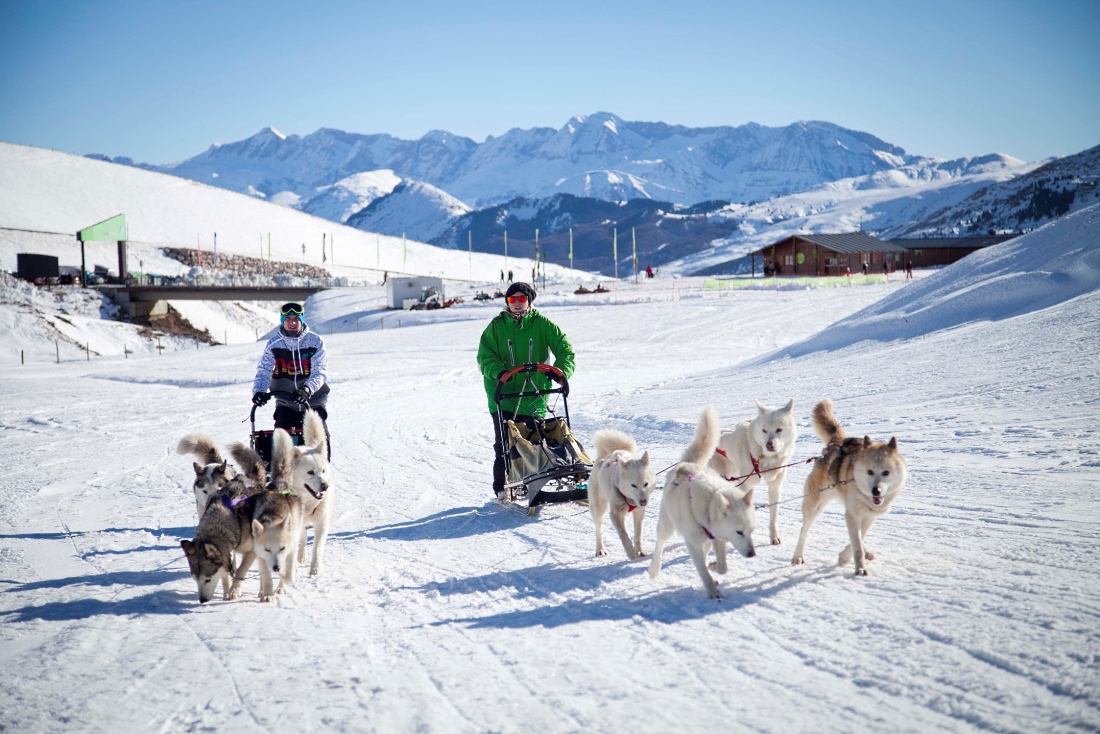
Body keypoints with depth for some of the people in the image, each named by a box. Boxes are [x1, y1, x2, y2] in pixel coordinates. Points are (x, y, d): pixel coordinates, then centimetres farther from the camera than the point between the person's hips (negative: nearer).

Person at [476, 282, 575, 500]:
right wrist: (498, 372, -22)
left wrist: (562, 370, -19)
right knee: (505, 445, -4)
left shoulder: (542, 324, 3)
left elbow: (564, 348, 0)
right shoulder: (496, 327, 4)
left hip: (534, 395, 1)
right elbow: (485, 356, -2)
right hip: (504, 395, -1)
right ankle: (502, 487, 7)